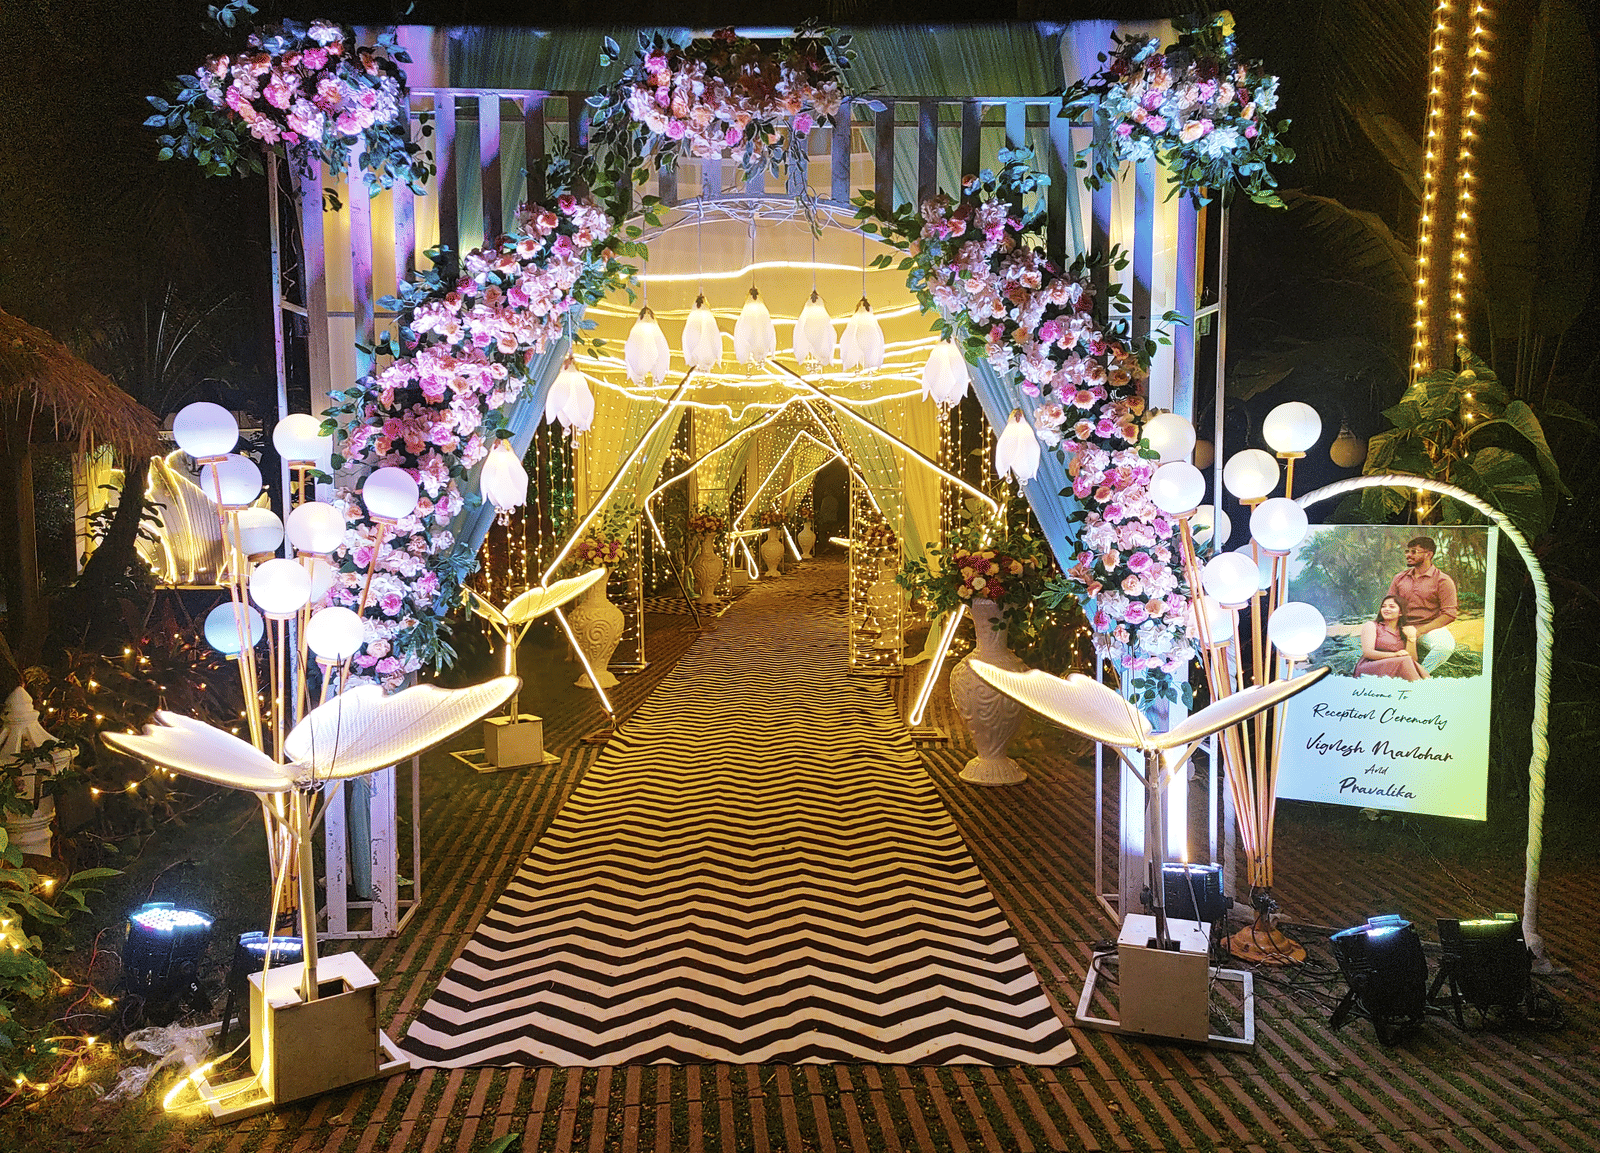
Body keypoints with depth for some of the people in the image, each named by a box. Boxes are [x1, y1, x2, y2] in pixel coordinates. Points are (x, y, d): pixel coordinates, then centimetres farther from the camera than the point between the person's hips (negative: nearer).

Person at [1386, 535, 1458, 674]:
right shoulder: (1399, 578, 15)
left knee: (1445, 646, -36)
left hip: (1430, 628, -3)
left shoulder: (1443, 581, 0)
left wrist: (1420, 631, -16)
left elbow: (1450, 614, -7)